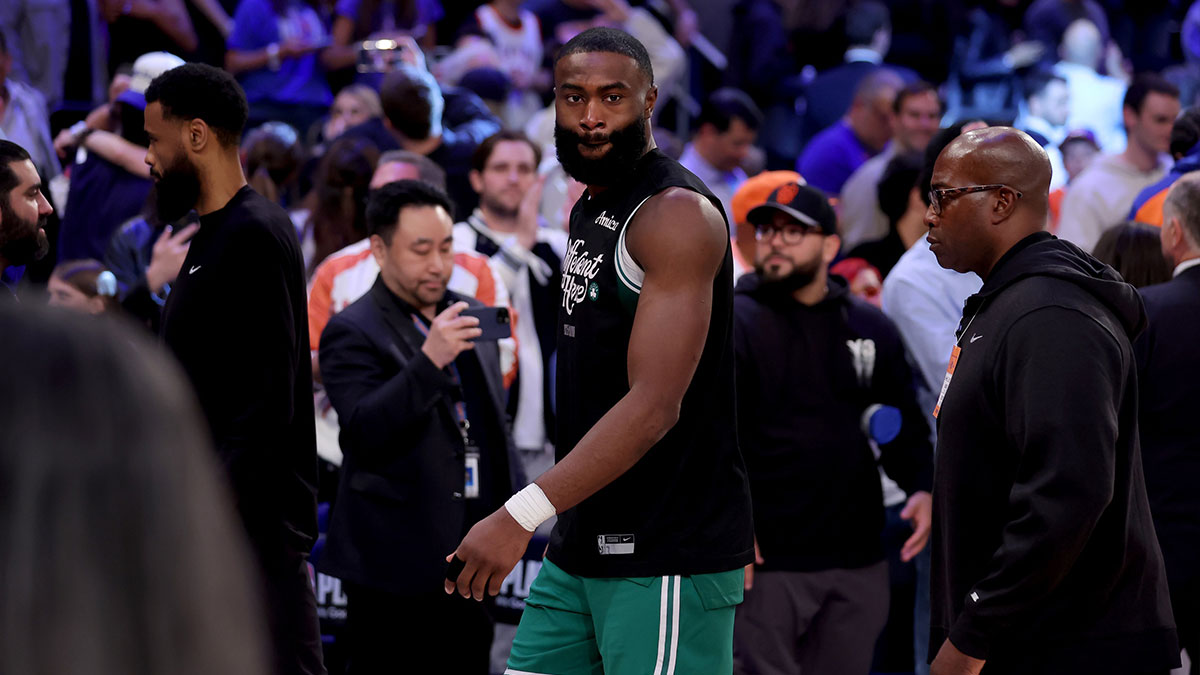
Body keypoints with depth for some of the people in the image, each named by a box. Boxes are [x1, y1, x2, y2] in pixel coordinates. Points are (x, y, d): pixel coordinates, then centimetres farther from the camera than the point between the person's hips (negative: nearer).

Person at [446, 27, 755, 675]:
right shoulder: (589, 209, 15)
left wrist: (523, 515, -27)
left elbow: (653, 407, -24)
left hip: (667, 558, -9)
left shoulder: (676, 215, -15)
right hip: (581, 548, 9)